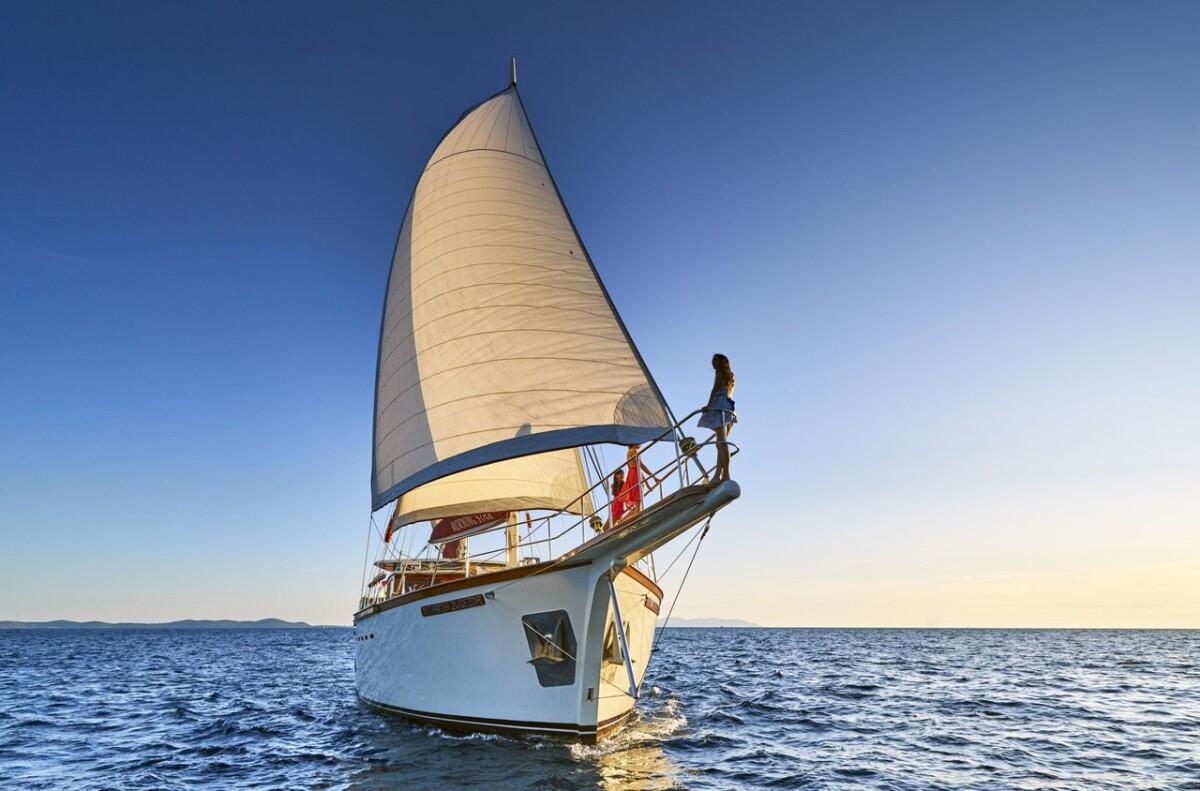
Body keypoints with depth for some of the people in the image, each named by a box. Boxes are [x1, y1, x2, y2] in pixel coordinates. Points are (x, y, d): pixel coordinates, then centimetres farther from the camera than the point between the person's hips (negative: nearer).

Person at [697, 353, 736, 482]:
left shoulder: (720, 371, 7)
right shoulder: (730, 376, 29)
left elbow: (715, 388, -6)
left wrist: (708, 405, -14)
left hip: (720, 405, -9)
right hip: (730, 408, 9)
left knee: (722, 442, -17)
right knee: (721, 443, 3)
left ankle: (726, 475, -26)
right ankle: (717, 475, -6)